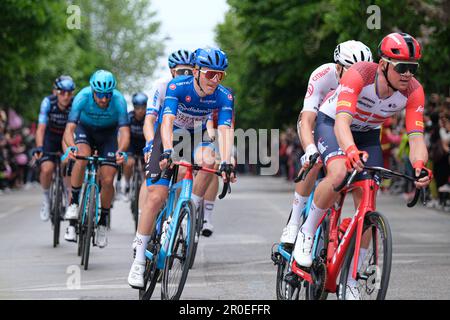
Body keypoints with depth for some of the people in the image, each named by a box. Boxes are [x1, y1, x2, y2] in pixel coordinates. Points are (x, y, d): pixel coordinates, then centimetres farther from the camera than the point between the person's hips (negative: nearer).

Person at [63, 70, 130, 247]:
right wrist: (71, 147, -57)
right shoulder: (83, 97, -32)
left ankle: (102, 224, 11)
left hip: (108, 134, 0)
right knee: (83, 156, -33)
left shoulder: (118, 100, -32)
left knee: (107, 180, -11)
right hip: (85, 129, 0)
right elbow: (69, 129, -37)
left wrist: (121, 151, -58)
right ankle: (73, 202, -13)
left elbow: (125, 132, -38)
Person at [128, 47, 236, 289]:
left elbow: (225, 130, -30)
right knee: (156, 197, -13)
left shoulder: (224, 96, -20)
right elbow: (167, 121, -38)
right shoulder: (177, 87, -26)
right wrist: (167, 151, -54)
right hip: (169, 138, -2)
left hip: (195, 138, 2)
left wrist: (226, 163, -45)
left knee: (209, 161, -34)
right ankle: (139, 260, -4)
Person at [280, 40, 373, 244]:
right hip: (315, 122, -3)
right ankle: (293, 225, -22)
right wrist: (310, 150, -60)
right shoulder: (323, 76, -36)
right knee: (314, 164, -30)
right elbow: (307, 121, -42)